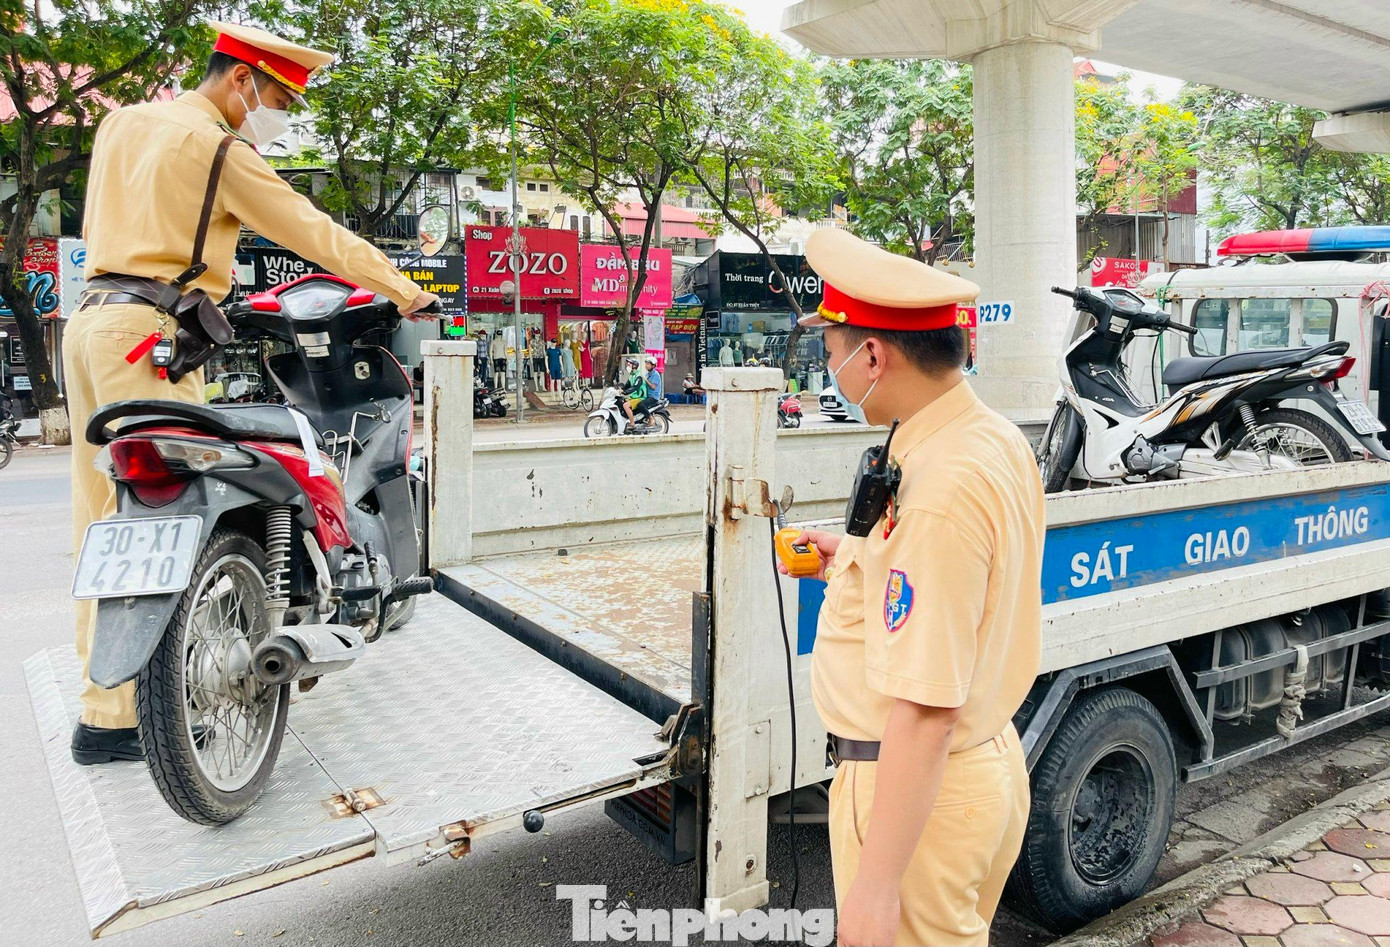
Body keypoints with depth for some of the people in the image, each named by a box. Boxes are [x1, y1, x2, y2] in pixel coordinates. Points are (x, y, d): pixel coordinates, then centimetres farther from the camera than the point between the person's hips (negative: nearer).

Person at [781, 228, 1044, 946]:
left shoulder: (938, 492, -29)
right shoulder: (1001, 440, 2)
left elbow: (927, 712, -29)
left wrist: (877, 884, -24)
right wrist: (854, 559, 20)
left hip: (918, 787, -10)